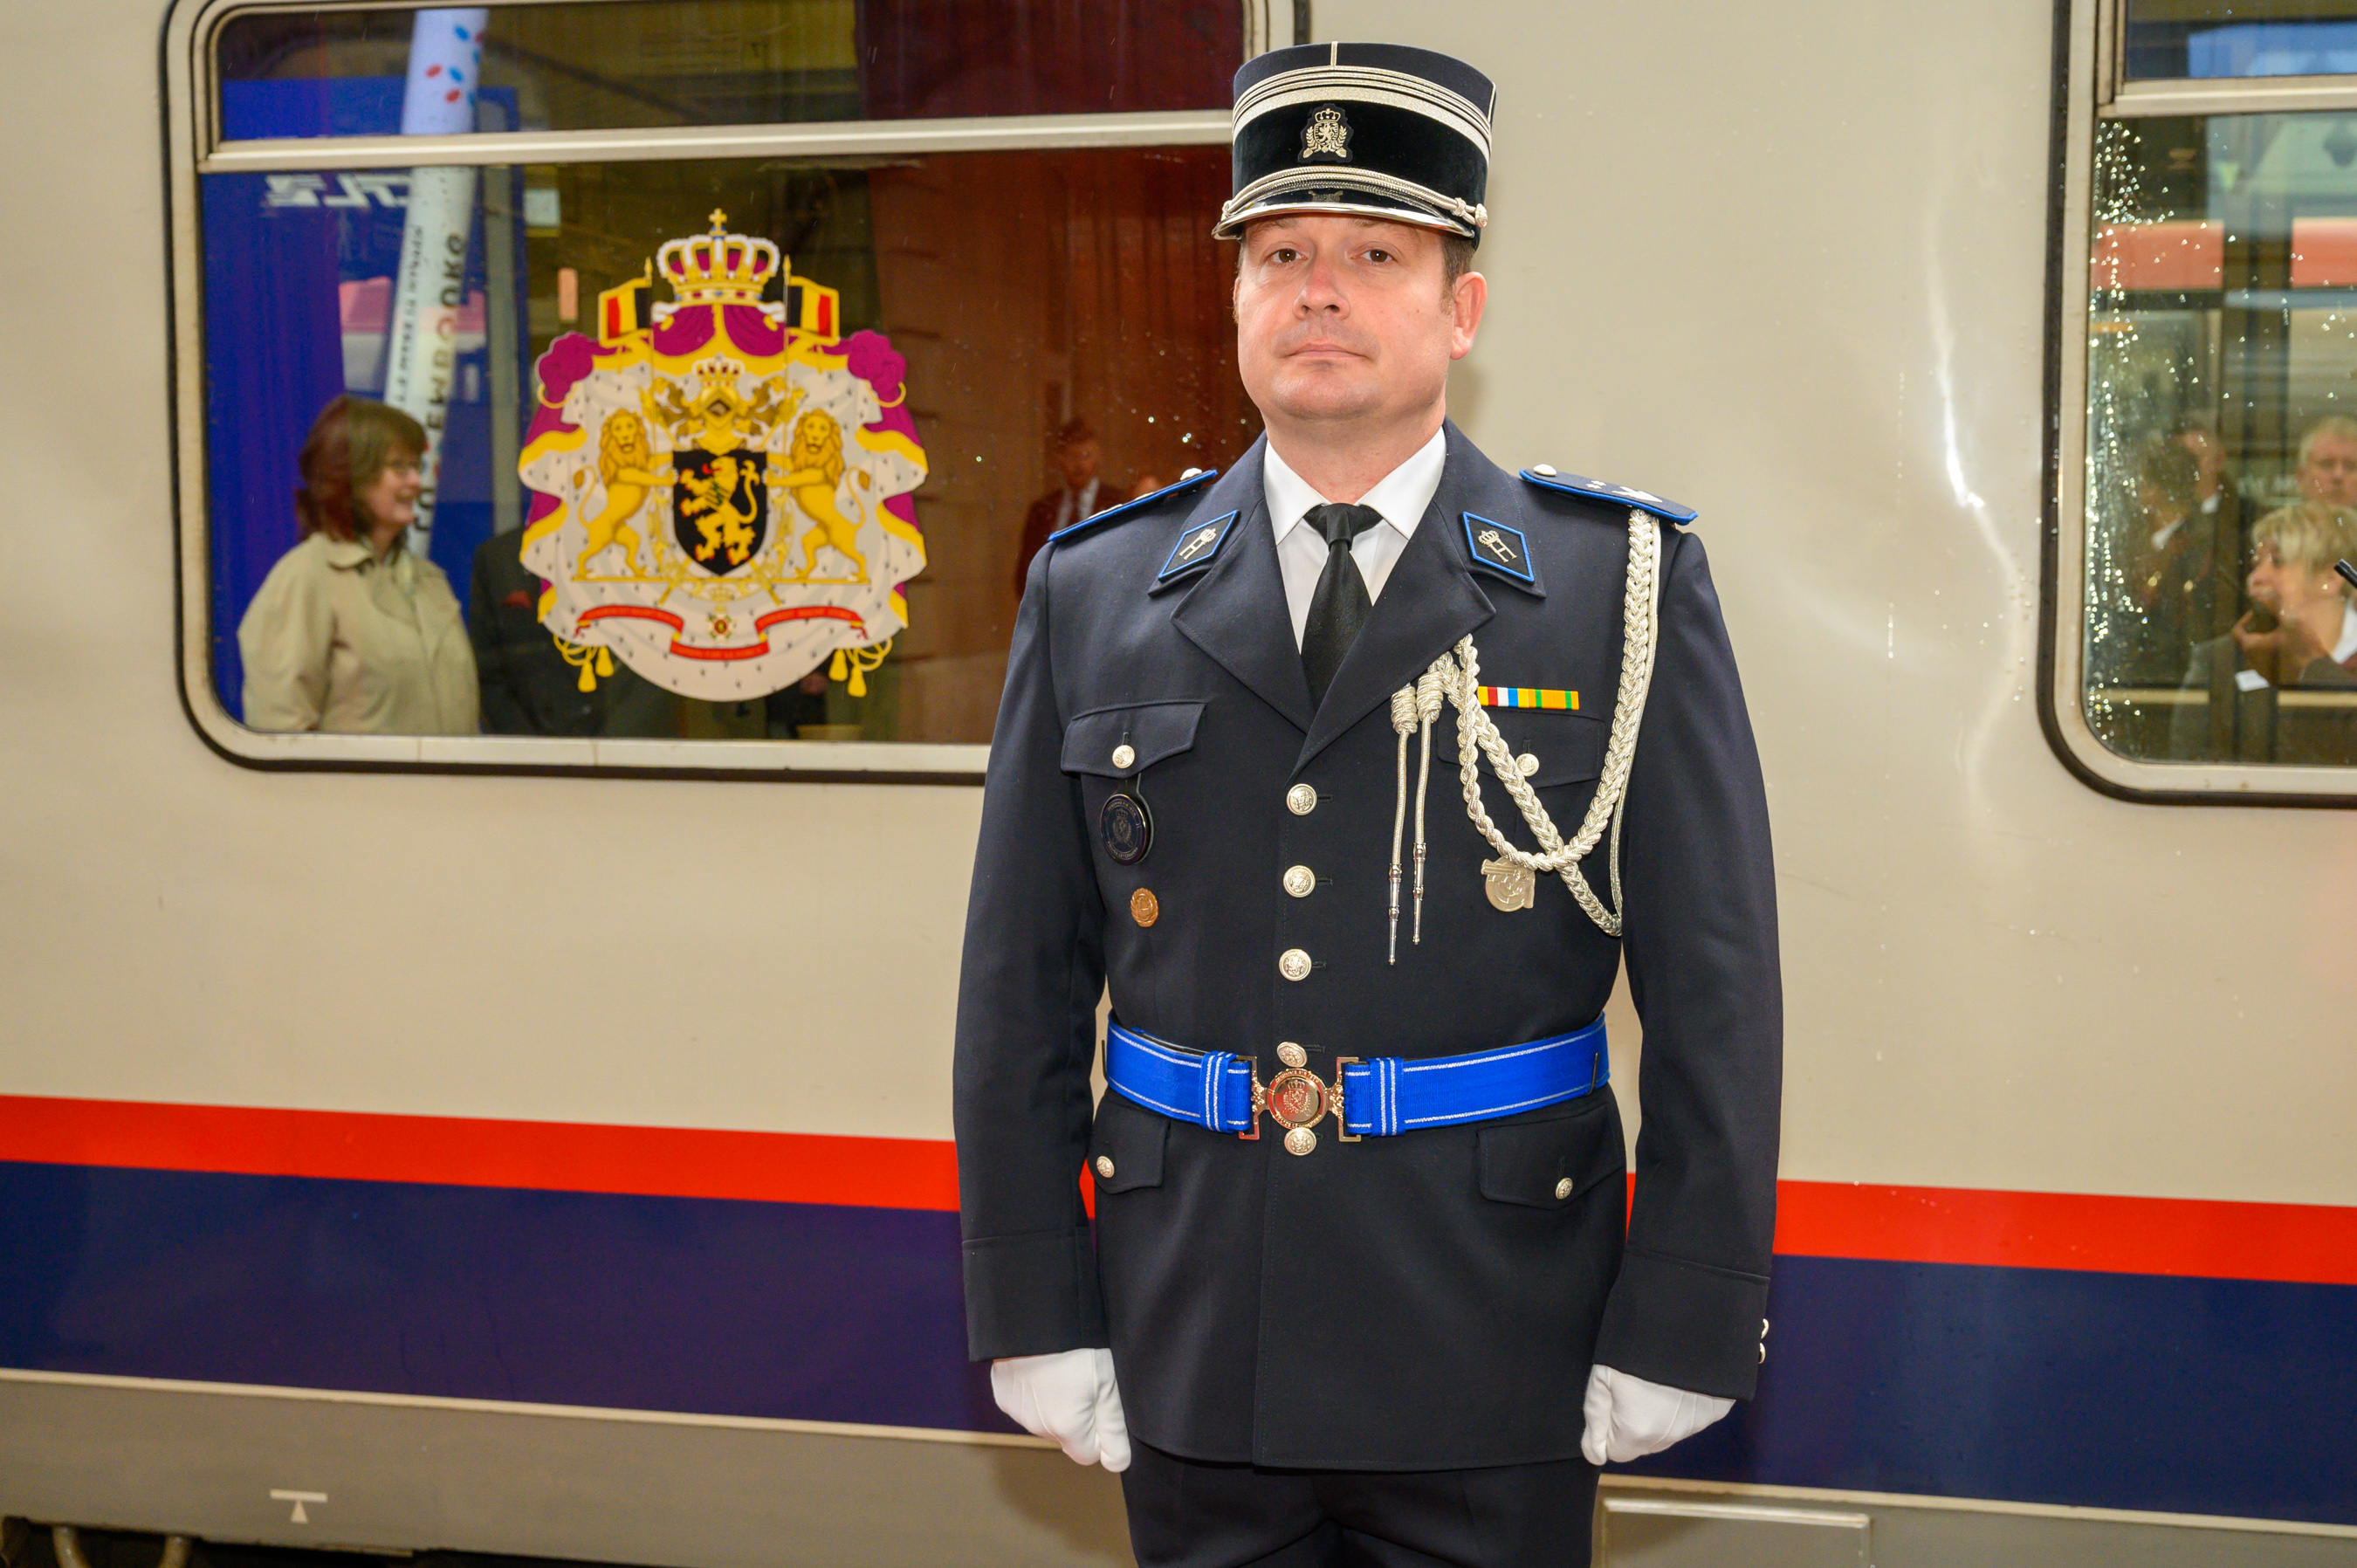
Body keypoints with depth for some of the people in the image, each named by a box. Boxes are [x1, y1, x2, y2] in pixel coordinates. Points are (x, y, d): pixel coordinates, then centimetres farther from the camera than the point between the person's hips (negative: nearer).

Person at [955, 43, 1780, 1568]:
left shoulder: (1627, 586, -3)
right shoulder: (1092, 596, 3)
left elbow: (1715, 985, -4)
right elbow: (1023, 986, 3)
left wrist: (1680, 1331, -6)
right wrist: (1039, 1322, 1)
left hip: (1494, 1367, -1)